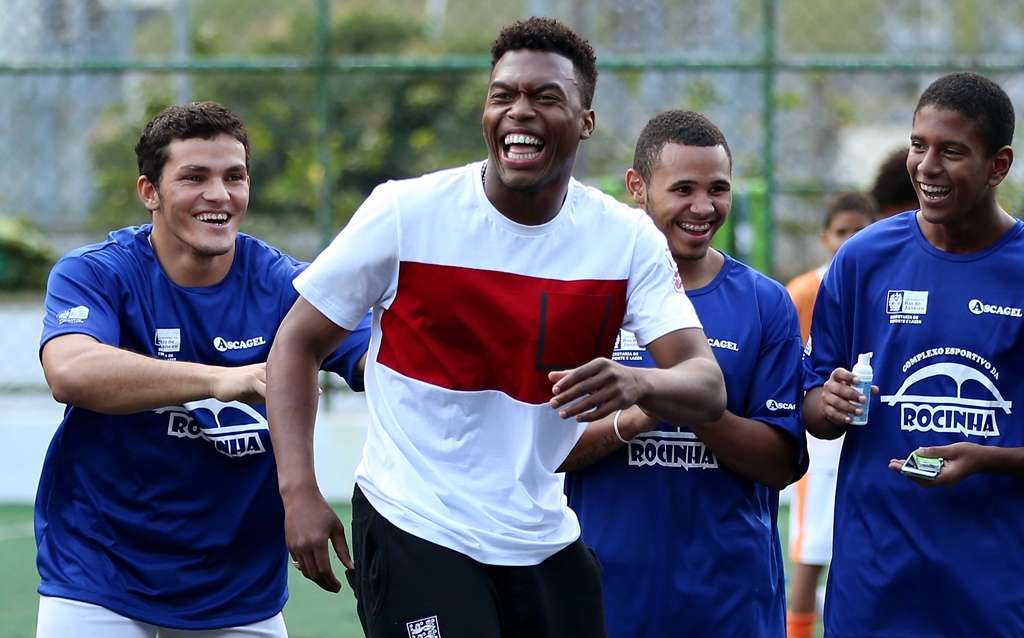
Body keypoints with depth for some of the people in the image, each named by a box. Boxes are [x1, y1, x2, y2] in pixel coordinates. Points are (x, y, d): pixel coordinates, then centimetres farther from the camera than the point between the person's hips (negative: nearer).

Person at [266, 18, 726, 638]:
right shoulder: (405, 212, -10)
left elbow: (708, 388, -12)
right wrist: (299, 490, -14)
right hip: (412, 532, -4)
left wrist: (639, 384, -35)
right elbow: (299, 342, -2)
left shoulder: (628, 238, -4)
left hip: (545, 539, 4)